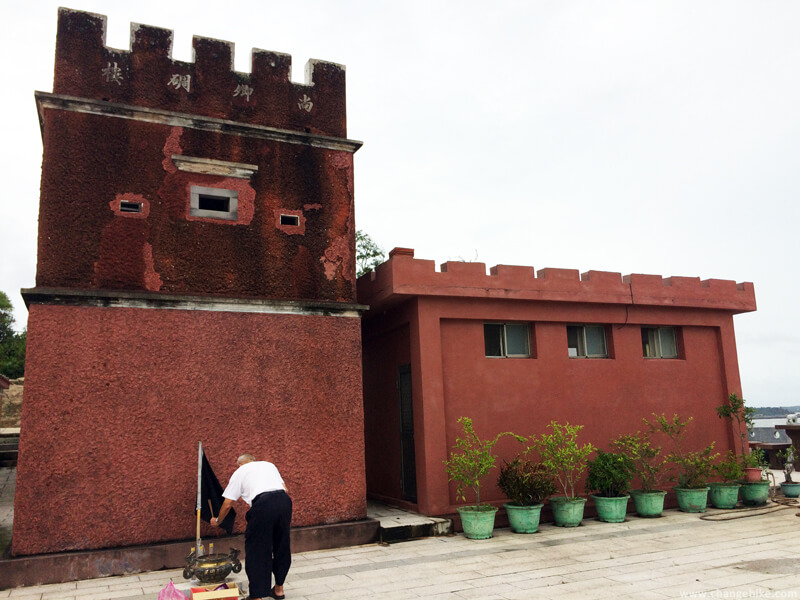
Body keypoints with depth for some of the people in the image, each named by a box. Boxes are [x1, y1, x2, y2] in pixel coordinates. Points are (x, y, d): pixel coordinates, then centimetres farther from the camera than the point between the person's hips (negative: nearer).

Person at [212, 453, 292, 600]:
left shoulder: (239, 472, 20)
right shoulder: (269, 464, 31)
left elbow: (227, 504, 22)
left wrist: (217, 521, 39)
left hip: (263, 504, -5)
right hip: (284, 500, 5)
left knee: (256, 551, 6)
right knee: (281, 546, 19)